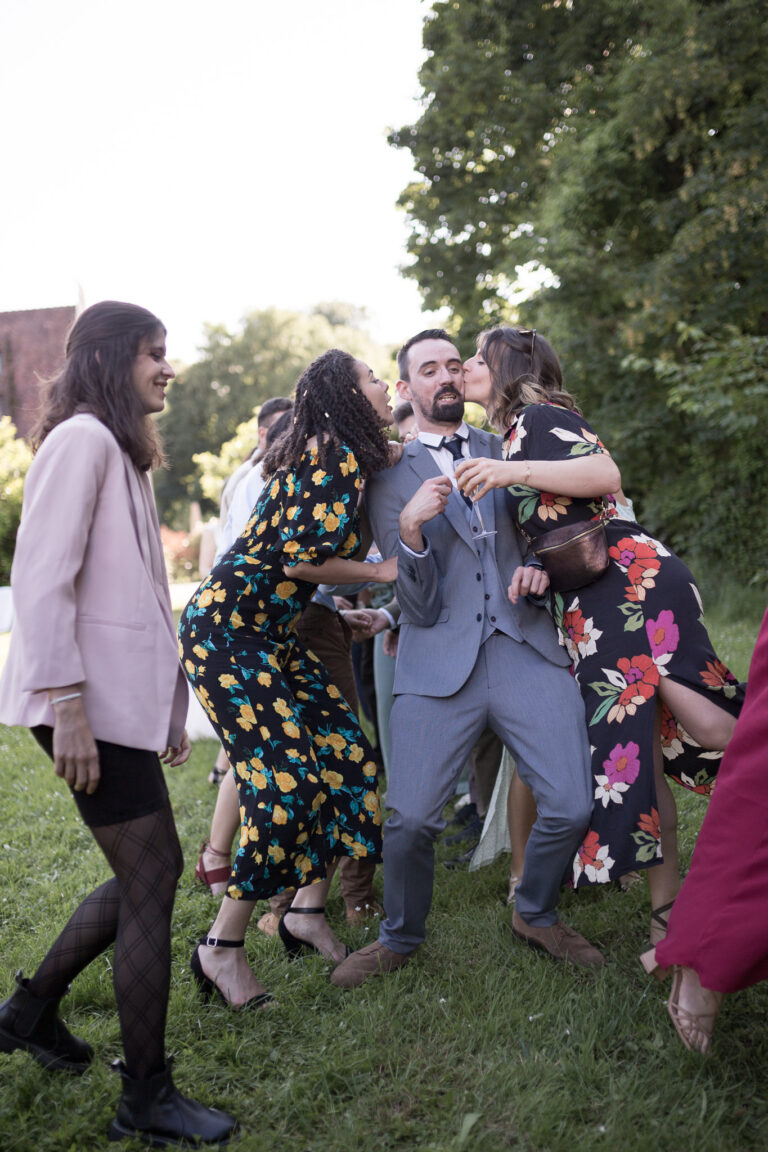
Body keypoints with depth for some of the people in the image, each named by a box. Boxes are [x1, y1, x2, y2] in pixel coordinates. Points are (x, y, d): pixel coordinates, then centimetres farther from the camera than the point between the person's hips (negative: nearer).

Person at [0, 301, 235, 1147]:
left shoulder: (122, 450, 20)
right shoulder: (82, 438, -11)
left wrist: (167, 703, 18)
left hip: (125, 698, 10)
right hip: (90, 704, -10)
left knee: (146, 874, 15)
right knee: (151, 880, -4)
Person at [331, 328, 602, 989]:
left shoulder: (506, 450, 18)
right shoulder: (390, 478, 9)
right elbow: (420, 605, 2)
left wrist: (538, 565, 3)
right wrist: (410, 529, -17)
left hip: (525, 648, 2)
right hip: (439, 661, -2)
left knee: (571, 805, -8)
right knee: (410, 818, -11)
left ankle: (536, 915, 23)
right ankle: (401, 938, 19)